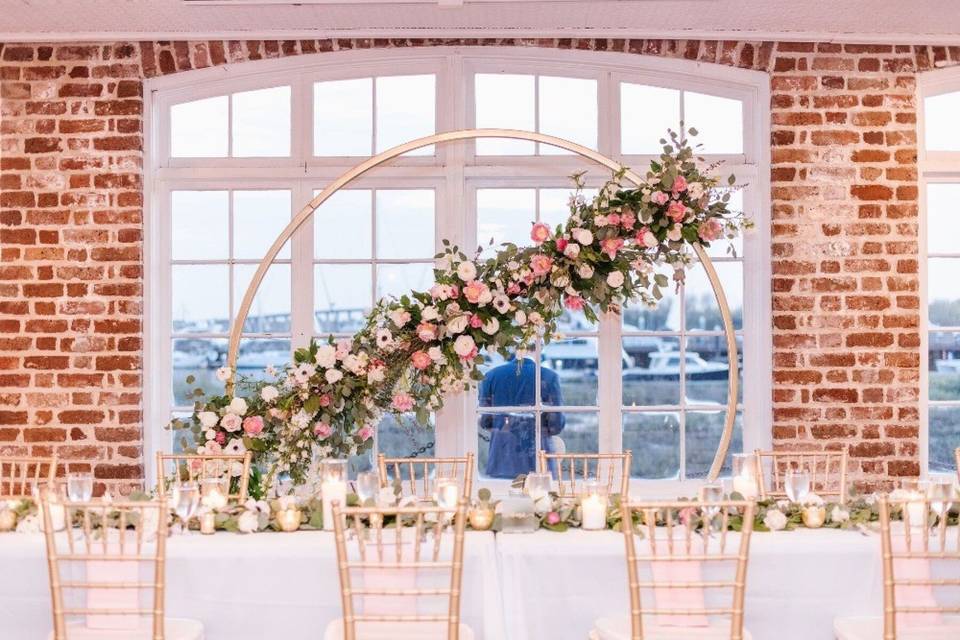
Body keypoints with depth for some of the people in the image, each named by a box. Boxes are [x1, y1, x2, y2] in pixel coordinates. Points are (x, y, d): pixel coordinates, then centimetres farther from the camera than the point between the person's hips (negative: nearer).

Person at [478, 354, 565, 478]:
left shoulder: (492, 375, 1)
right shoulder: (549, 377, -6)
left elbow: (485, 422, 5)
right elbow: (556, 424, -6)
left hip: (502, 461, 2)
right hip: (536, 461, -2)